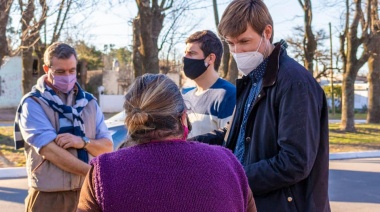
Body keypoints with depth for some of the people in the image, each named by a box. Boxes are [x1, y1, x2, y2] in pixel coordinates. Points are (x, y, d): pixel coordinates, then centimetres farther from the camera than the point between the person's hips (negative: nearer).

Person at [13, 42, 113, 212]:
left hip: (88, 193, 4)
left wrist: (83, 142, -15)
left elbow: (107, 147, 5)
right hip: (49, 197, -4)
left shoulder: (89, 102, 9)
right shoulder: (33, 104, -6)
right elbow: (51, 151, -17)